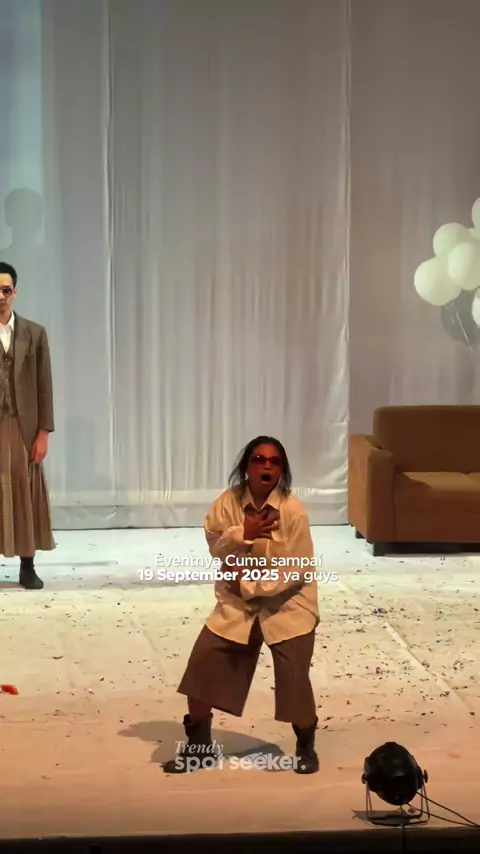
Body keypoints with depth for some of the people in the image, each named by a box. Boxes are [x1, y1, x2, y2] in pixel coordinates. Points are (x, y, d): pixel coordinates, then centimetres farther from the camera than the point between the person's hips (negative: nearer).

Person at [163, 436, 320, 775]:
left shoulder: (293, 510, -18)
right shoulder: (229, 501, -7)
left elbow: (297, 570, -17)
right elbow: (215, 545, -5)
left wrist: (251, 584, -19)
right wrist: (243, 533, -23)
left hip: (288, 602, -3)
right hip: (237, 600, 4)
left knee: (294, 676, -11)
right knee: (203, 661, -3)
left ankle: (306, 744, 17)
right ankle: (198, 742, 16)